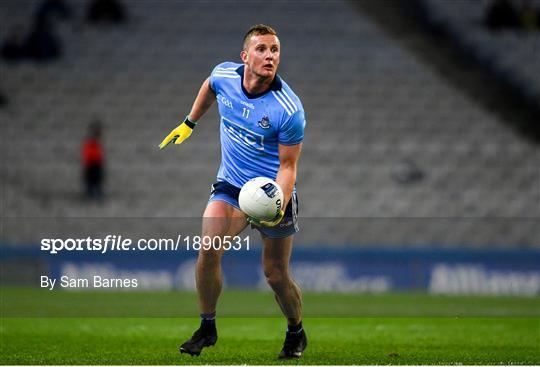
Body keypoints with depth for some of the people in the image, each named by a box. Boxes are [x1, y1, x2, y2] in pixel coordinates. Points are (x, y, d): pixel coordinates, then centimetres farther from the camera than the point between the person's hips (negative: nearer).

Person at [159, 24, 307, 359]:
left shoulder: (289, 111, -24)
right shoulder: (223, 75, -11)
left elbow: (288, 165, -15)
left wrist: (278, 206, -30)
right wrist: (189, 123, 24)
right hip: (230, 184, 3)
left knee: (276, 275, 3)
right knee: (208, 250, -17)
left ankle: (296, 333, 30)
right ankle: (207, 328, 0)